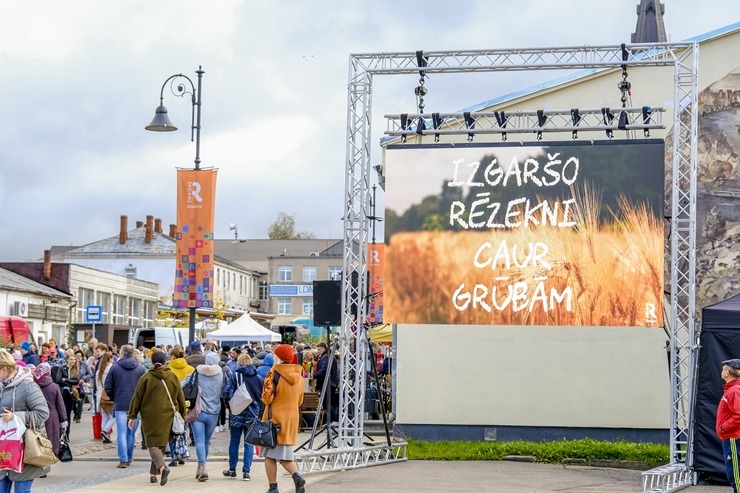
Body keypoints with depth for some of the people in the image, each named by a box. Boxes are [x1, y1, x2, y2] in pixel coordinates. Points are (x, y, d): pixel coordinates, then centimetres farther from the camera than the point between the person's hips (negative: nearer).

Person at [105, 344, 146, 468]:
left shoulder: (114, 368, -3)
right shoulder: (140, 369, 0)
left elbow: (108, 388, -1)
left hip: (120, 406, -2)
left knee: (121, 433, -1)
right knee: (131, 433, 13)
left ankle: (123, 460, -9)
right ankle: (129, 458, 20)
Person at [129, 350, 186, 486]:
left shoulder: (146, 377, -5)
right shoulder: (173, 377, 4)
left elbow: (137, 398, -1)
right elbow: (181, 398, 10)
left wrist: (132, 416, 8)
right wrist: (181, 416, 20)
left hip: (150, 416, -3)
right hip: (168, 417, 3)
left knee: (153, 444, -2)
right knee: (161, 444, 15)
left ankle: (162, 467, -27)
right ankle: (153, 473, 19)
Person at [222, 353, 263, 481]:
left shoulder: (235, 376, -8)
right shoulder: (258, 378, 2)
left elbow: (227, 393, -15)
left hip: (237, 414, -2)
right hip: (253, 415, 2)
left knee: (234, 442, 11)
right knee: (249, 443, 4)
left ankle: (232, 469, 20)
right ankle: (246, 471, -1)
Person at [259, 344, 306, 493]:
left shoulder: (274, 373, -11)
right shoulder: (298, 376, 8)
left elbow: (267, 398, -14)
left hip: (275, 417, -5)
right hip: (292, 418, 5)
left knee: (270, 454, 4)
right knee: (284, 455, 11)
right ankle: (297, 476, -14)